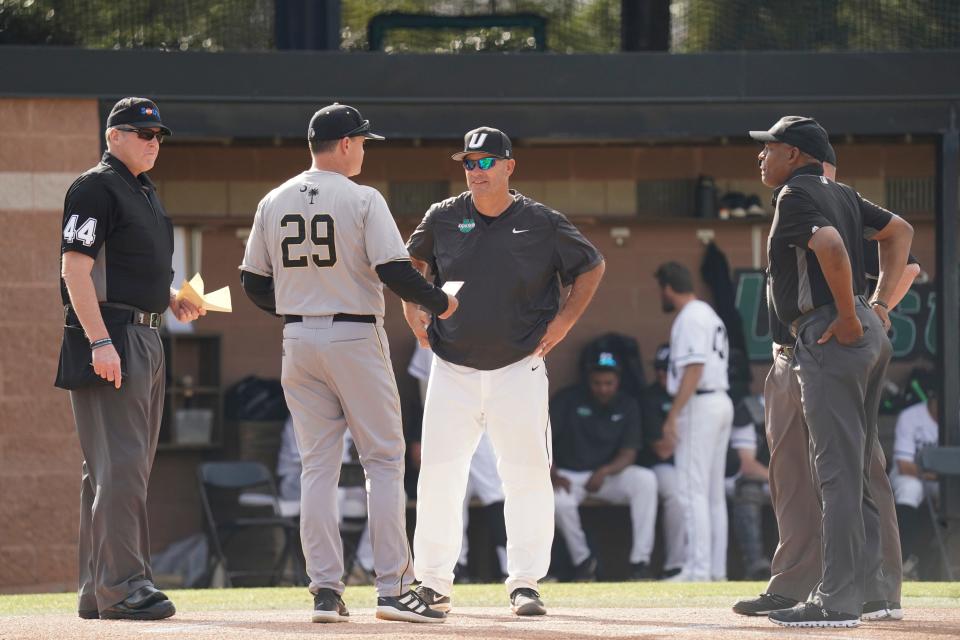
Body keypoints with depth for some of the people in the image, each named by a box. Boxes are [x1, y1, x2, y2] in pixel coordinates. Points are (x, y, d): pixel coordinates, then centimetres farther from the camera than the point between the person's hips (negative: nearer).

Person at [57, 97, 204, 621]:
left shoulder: (145, 193, 20)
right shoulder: (95, 188, -10)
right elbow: (76, 269, -18)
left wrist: (173, 301, 11)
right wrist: (100, 341, -26)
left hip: (146, 338, 10)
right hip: (108, 336, -10)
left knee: (123, 468, 11)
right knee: (119, 464, -14)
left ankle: (98, 591, 15)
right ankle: (122, 586, -16)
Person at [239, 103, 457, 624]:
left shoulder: (274, 203, 6)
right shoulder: (361, 200, -9)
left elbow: (253, 283, 10)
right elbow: (394, 270, -16)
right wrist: (440, 302, 1)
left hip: (298, 341, 5)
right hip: (355, 337, -5)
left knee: (317, 466, 8)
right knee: (383, 462, 1)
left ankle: (325, 589, 3)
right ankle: (393, 589, -5)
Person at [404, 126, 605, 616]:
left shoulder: (542, 223, -2)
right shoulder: (443, 218, 2)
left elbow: (592, 267, 11)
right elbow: (412, 262, 22)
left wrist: (565, 320, 1)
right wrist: (414, 313, 9)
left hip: (518, 370, -1)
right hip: (452, 371, 1)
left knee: (527, 475, -3)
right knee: (438, 475, -1)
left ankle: (524, 582, 4)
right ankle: (433, 581, 7)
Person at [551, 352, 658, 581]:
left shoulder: (627, 406, 2)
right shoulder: (569, 399, -4)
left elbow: (628, 454, -4)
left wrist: (604, 472, -25)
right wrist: (553, 474, -22)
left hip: (608, 474, 2)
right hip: (569, 474, -2)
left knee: (646, 480, -27)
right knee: (559, 500, -36)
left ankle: (640, 561, -26)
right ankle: (582, 560, -10)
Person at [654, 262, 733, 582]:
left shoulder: (689, 318, -12)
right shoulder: (710, 315, 19)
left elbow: (694, 369, -20)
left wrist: (673, 416, -22)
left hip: (699, 406, -10)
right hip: (721, 402, 10)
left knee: (692, 490, -10)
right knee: (714, 492, 11)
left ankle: (698, 570, -14)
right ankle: (717, 569, 12)